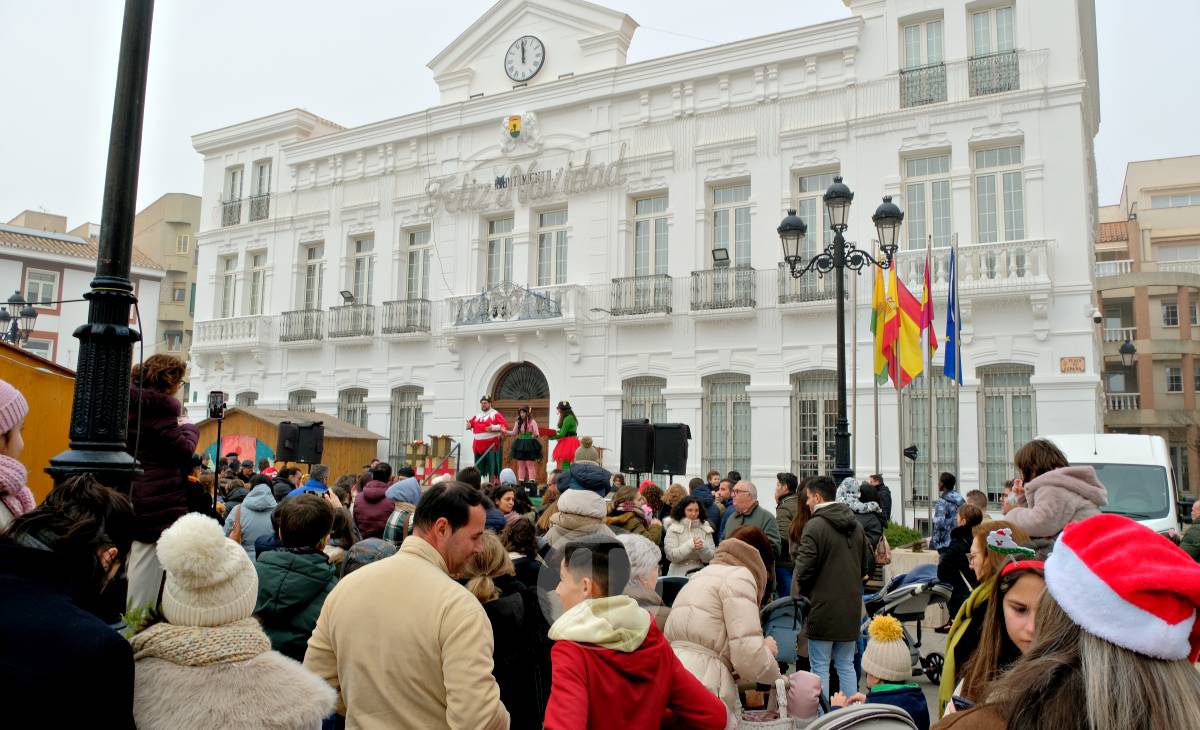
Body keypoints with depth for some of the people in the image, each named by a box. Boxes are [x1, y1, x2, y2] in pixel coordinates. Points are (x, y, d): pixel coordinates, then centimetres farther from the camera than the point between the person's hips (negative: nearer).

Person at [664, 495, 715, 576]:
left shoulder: (705, 528, 10)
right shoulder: (673, 528, 1)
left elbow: (709, 558, 6)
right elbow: (671, 556, -8)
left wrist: (702, 547, -15)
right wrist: (690, 545, -17)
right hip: (678, 574, -2)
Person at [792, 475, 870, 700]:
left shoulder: (815, 526, -15)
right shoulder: (856, 526, 9)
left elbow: (804, 569, -16)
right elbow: (865, 564, 17)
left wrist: (800, 595, 0)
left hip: (823, 607, -6)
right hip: (851, 607, 7)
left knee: (820, 667, 3)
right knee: (846, 666, 15)